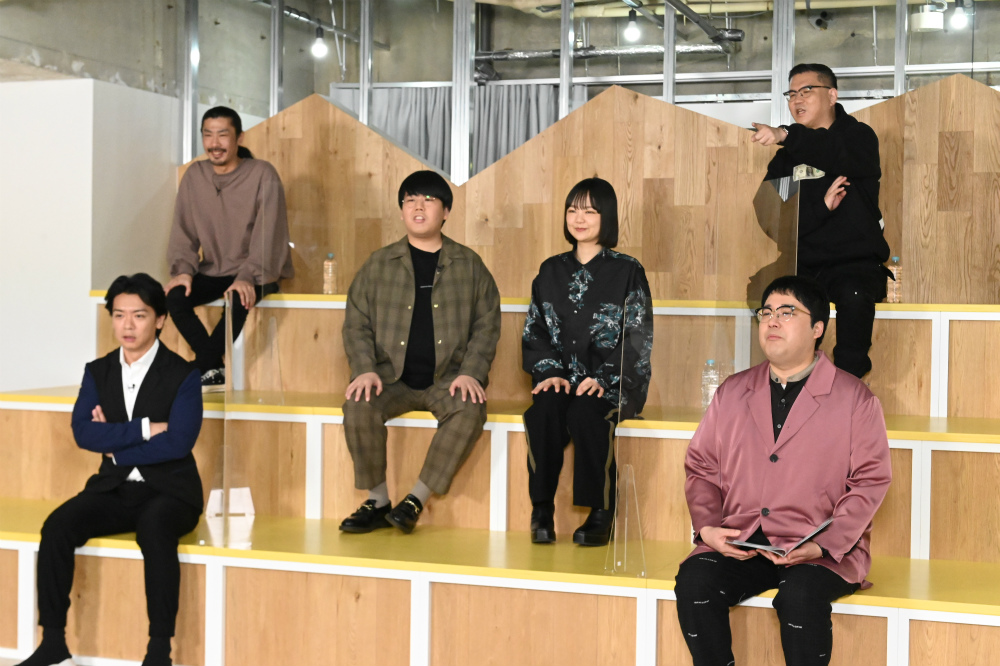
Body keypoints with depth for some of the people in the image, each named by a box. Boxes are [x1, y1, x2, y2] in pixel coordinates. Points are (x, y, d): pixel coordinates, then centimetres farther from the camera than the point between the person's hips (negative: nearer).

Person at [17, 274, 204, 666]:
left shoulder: (183, 375, -5)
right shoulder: (97, 373, 9)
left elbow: (177, 442, -16)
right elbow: (83, 432, -6)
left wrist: (115, 444, -9)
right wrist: (144, 428, -15)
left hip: (168, 491, -4)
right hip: (115, 488, 4)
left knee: (153, 528, -37)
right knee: (57, 526, -22)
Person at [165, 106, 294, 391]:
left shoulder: (263, 175, -10)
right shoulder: (194, 176, 4)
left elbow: (267, 233, -18)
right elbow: (183, 230, 4)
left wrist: (247, 277, -30)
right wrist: (183, 269, -14)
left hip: (256, 274, -4)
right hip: (212, 272, 5)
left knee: (239, 299, -35)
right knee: (174, 296, -23)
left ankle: (201, 369, -17)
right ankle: (214, 372, -15)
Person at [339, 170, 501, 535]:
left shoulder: (469, 265, 10)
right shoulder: (379, 264, 11)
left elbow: (487, 323, 7)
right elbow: (356, 323, 10)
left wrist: (470, 372, -8)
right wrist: (365, 369, -8)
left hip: (447, 378, -1)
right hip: (392, 377, 1)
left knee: (470, 411, -32)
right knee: (358, 407, -29)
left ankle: (416, 500, -22)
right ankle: (377, 502, -11)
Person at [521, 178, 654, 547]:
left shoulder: (627, 271, 5)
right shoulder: (551, 270, 16)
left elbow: (637, 339, -2)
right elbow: (534, 331, 12)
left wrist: (603, 379, -16)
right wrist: (550, 372, -6)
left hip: (613, 384, -3)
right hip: (561, 380, 3)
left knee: (586, 412, -35)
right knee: (543, 411, -31)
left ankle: (601, 514, -24)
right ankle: (542, 510, -22)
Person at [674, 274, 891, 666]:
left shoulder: (854, 398, 4)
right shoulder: (733, 393, 16)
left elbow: (870, 480, -1)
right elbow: (701, 467, 17)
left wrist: (824, 545, -14)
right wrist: (707, 527, -2)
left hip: (823, 551, -3)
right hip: (737, 544, 3)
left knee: (799, 595, -34)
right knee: (694, 580, -25)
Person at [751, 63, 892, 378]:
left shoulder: (859, 137, 5)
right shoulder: (786, 157, 16)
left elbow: (840, 157, -23)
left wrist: (786, 135, -39)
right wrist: (822, 207, -13)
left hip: (855, 261, -3)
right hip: (802, 264, 3)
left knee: (854, 296, -36)